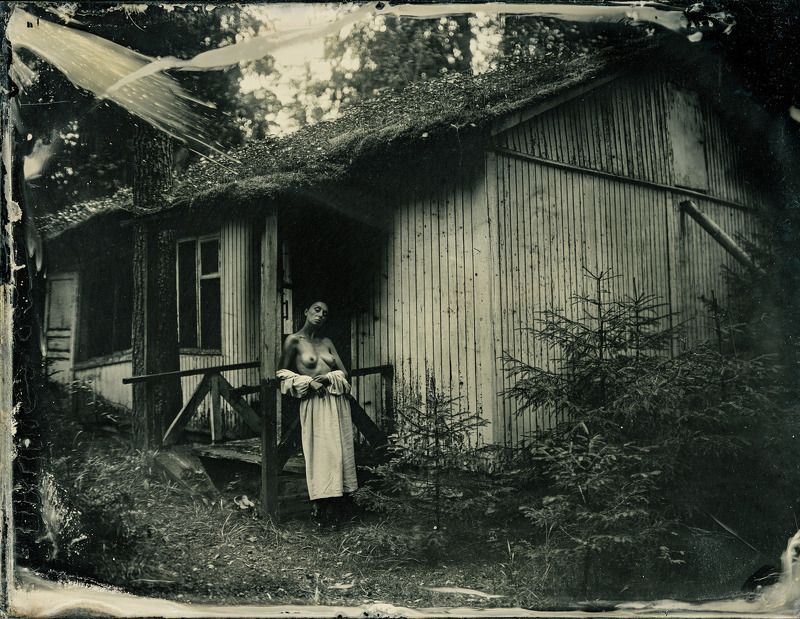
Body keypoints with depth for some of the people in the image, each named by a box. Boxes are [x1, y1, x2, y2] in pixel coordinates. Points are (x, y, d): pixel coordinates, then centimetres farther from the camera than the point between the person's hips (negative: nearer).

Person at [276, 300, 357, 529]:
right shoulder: (294, 340, 4)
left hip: (338, 401, 4)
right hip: (314, 403, -4)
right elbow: (284, 374, 4)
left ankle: (336, 506, 7)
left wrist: (327, 377, -10)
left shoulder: (327, 342, 16)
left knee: (340, 450, 1)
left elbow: (344, 373, 10)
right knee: (320, 452, -9)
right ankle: (324, 512, -5)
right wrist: (309, 382, -10)